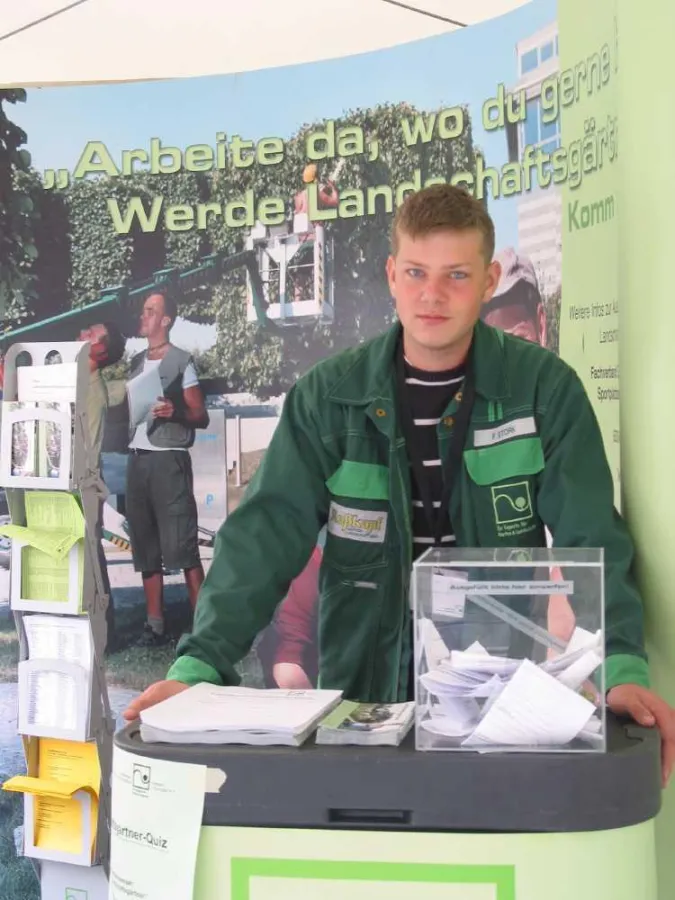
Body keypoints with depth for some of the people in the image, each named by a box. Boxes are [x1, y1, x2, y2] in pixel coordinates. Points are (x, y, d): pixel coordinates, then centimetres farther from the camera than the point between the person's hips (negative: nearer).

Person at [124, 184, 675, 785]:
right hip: (362, 690, 1)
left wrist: (622, 666, -21)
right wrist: (200, 663, -19)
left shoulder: (546, 389, -1)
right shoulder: (329, 396, 1)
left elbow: (590, 538, -6)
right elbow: (268, 532, -6)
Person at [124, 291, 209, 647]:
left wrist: (175, 412, -22)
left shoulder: (181, 361, -1)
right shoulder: (135, 363, 18)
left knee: (181, 545, -11)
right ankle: (155, 624, 12)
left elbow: (201, 416, -4)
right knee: (145, 546, 7)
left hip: (169, 459, -7)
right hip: (137, 459, 7)